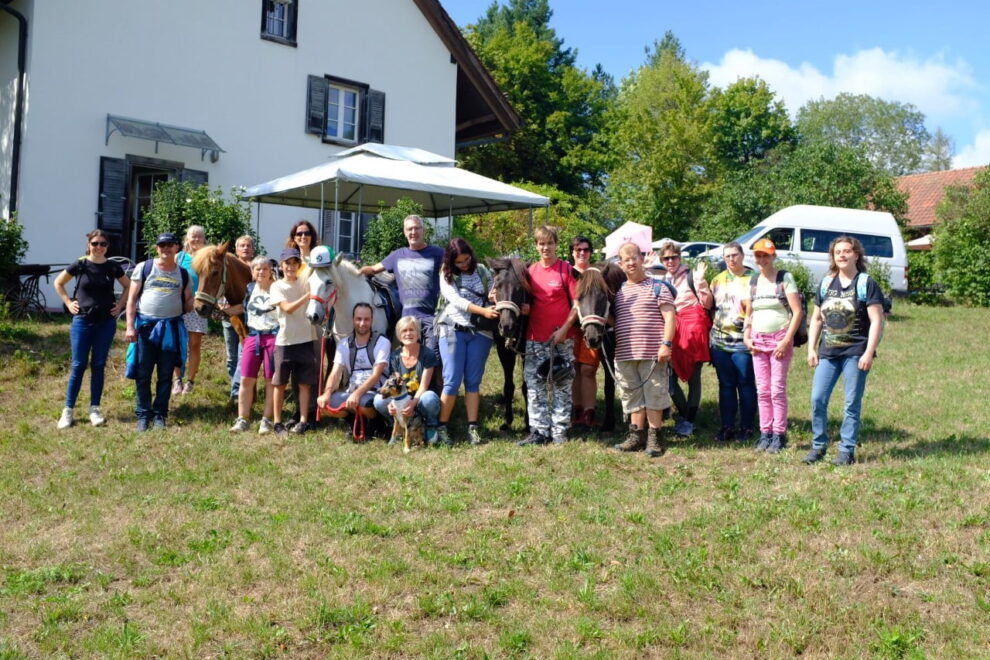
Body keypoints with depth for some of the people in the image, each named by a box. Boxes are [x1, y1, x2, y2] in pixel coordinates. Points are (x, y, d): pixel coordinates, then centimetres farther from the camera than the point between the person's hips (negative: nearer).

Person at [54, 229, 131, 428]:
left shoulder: (113, 267, 1)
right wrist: (68, 303, 2)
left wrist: (120, 305, 5)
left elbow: (128, 286, 16)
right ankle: (68, 410, 8)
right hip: (82, 321, -1)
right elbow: (58, 283, 10)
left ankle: (94, 409, 13)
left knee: (99, 366, 6)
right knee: (78, 366, 0)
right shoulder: (80, 265, -3)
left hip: (106, 322, 1)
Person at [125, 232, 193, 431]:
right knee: (143, 374, 4)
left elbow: (188, 303, 13)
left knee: (166, 375, 7)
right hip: (146, 326, -1)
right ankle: (143, 414, 14)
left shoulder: (183, 274, 9)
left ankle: (160, 414, 17)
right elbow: (132, 298, 1)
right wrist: (130, 327, -7)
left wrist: (197, 304, -11)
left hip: (171, 328, 1)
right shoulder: (144, 268, 3)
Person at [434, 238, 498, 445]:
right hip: (453, 330, -2)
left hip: (480, 332, 2)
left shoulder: (482, 270, 10)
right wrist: (482, 310, -23)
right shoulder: (446, 274, 2)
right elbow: (456, 301, -12)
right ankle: (441, 427, 1)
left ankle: (473, 428, 5)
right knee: (452, 380, -6)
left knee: (473, 381, 4)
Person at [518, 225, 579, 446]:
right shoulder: (531, 270, 8)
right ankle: (539, 430, 11)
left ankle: (560, 430, 13)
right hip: (535, 337, 4)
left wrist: (565, 328, -14)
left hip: (562, 337, -4)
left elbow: (577, 303, -6)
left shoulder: (566, 269, -4)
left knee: (562, 384, 4)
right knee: (534, 383, 3)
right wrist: (524, 308, -6)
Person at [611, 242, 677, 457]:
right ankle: (637, 435, 19)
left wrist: (666, 344, -15)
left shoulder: (657, 287, 2)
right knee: (632, 397, 10)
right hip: (624, 355, 5)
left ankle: (654, 438, 7)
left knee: (654, 395, -1)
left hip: (652, 354, -5)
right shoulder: (618, 291, 16)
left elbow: (669, 317, -5)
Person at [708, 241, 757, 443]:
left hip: (742, 341, -5)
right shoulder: (718, 280, 14)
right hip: (719, 341, 5)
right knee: (726, 385, 9)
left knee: (746, 384, 2)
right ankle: (727, 426, 16)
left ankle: (746, 427, 10)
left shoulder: (752, 279, -1)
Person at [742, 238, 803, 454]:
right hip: (757, 341, 5)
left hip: (779, 340, -5)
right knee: (762, 390, 5)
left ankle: (779, 435, 0)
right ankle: (765, 433, 11)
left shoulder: (785, 278, -4)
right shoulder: (753, 281, 12)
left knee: (777, 389, -6)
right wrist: (746, 337, 6)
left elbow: (797, 312, -9)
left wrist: (786, 340, -14)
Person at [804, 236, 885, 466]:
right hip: (828, 352, 4)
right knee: (817, 399, -1)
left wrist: (869, 353, -14)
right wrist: (811, 349, 10)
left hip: (855, 352, -4)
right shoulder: (826, 283, 12)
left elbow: (876, 320, -6)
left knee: (852, 404, 1)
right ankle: (818, 446, 13)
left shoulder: (866, 284, -2)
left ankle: (847, 450, 10)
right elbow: (816, 318, 17)